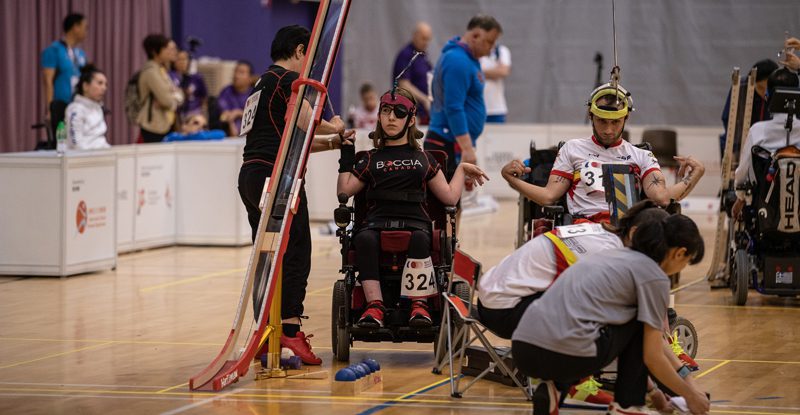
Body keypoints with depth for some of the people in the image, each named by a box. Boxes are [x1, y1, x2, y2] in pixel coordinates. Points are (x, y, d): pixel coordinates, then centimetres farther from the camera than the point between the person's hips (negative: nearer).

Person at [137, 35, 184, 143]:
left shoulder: (161, 70, 16)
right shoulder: (151, 71, -13)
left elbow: (179, 95, 14)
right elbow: (167, 100, -19)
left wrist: (174, 98, -8)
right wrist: (174, 99, 3)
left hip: (165, 125, 9)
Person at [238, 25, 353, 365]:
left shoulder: (263, 84, 25)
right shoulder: (289, 80, -4)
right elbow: (308, 123, -16)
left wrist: (331, 142, 21)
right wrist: (334, 127, 3)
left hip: (250, 175, 9)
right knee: (296, 252, -9)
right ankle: (290, 328, -18)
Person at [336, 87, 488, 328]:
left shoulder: (423, 160, 26)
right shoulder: (371, 160, 27)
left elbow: (450, 197, 21)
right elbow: (344, 191, 16)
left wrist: (462, 170, 22)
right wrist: (347, 154, 17)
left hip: (414, 220, 0)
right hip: (377, 220, 0)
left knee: (419, 238, -39)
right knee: (365, 239, -37)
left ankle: (419, 305, -40)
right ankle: (374, 306, -44)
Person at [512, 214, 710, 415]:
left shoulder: (620, 255, 28)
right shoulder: (654, 277, 3)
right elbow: (653, 357, 7)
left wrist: (685, 375, 43)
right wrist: (690, 394, 22)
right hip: (565, 355, -7)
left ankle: (555, 387, 12)